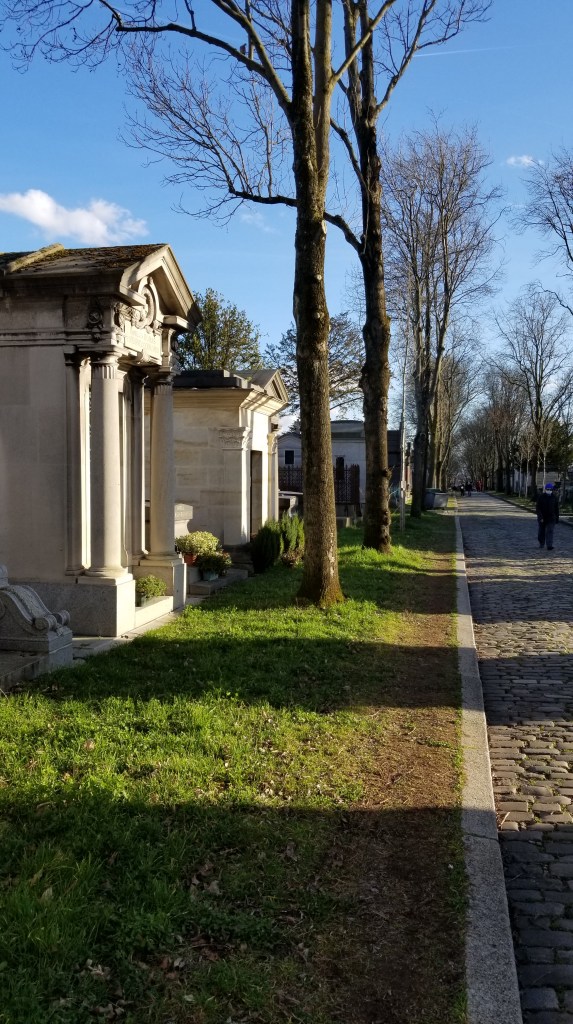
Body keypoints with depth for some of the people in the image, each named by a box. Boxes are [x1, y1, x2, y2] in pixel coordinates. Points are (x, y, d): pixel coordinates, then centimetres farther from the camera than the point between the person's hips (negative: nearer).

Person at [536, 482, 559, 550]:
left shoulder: (554, 497, -1)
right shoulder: (540, 497, -8)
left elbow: (556, 508, 6)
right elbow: (537, 508, -11)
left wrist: (557, 518, 7)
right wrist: (540, 517, -20)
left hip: (551, 518, 0)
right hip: (542, 518, 0)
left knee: (550, 532, -11)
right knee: (541, 532, 13)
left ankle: (549, 546, -16)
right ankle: (541, 543, 34)